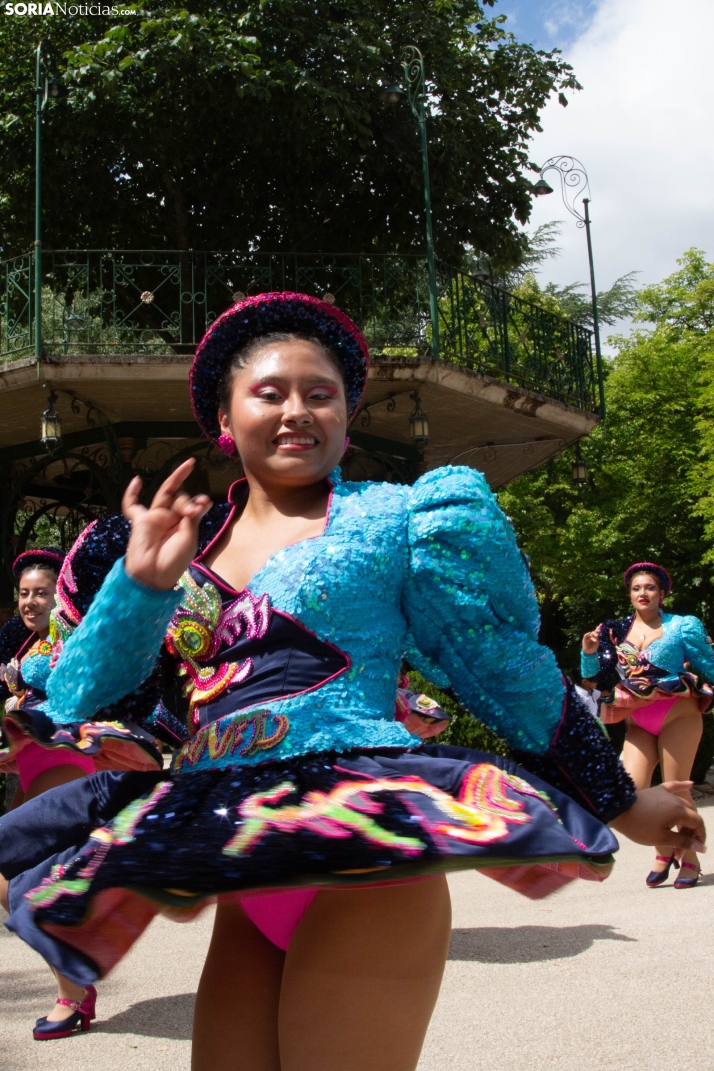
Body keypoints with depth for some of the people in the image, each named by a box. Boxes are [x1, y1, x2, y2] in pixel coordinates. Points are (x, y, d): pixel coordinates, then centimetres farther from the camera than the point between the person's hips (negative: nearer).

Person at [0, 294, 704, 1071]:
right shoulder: (185, 547, 11)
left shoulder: (392, 520, 2)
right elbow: (77, 701, 9)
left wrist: (621, 804, 9)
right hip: (247, 894, 5)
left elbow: (507, 672, 5)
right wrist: (139, 582, -7)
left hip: (362, 858, -4)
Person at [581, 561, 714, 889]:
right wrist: (589, 653, -6)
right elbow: (594, 678, 9)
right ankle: (664, 851, 17)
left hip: (678, 715, -3)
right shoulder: (615, 632, 6)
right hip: (639, 722, 3)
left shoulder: (681, 627, -2)